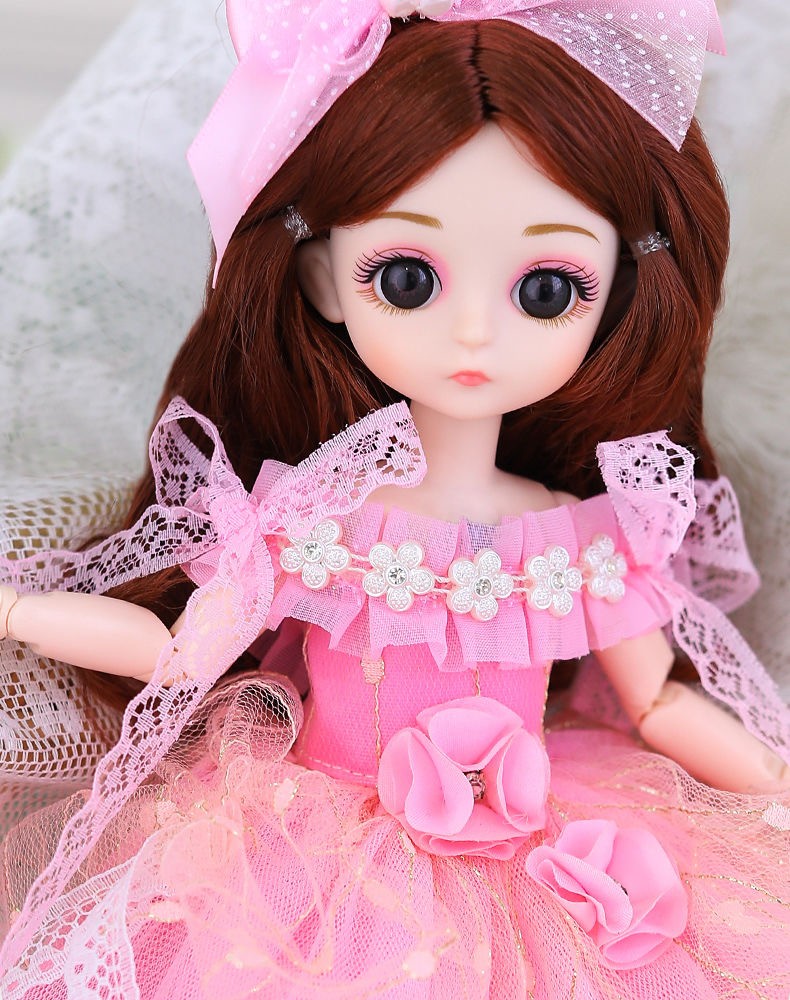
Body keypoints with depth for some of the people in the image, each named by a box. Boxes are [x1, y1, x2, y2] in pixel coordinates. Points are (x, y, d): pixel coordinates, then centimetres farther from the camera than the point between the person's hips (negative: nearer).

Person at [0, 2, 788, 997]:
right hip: (322, 869, -1)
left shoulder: (596, 540, -9)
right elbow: (182, 651, -7)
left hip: (536, 871, 2)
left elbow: (657, 705, 3)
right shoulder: (301, 518, -13)